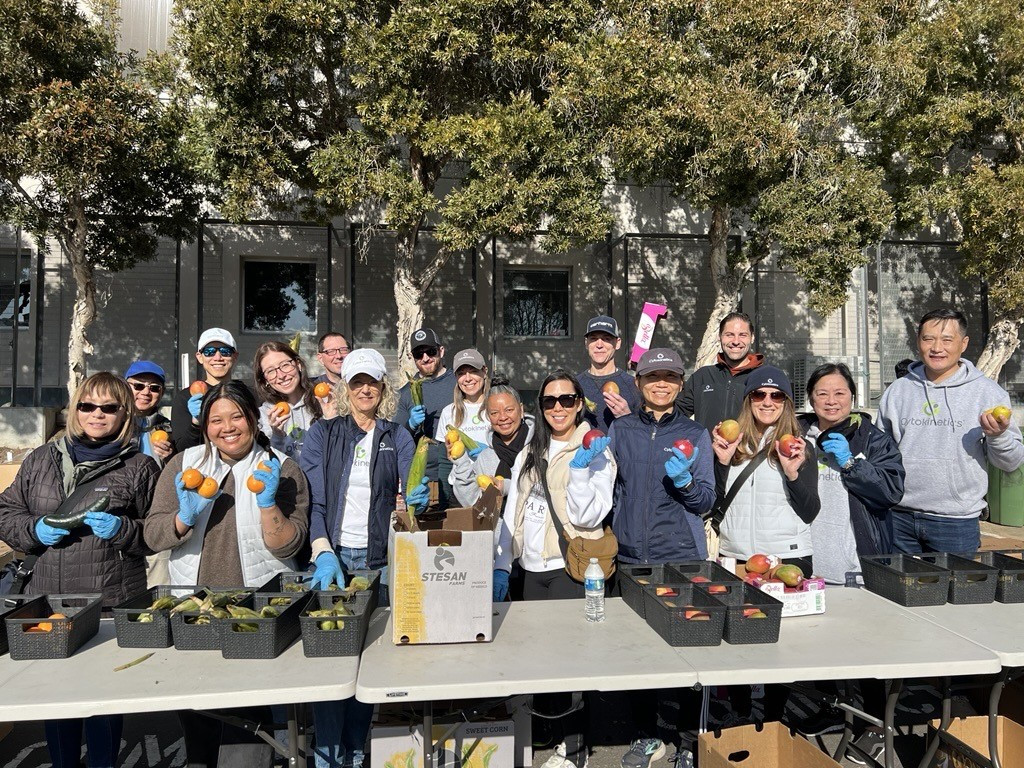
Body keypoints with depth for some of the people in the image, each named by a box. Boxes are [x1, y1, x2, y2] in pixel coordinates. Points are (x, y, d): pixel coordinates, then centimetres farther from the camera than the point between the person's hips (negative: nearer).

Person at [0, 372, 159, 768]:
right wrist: (34, 530, -4)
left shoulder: (141, 468, 0)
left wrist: (122, 529, -17)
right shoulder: (41, 460, 10)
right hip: (47, 601, 4)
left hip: (114, 603, -3)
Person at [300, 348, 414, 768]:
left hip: (380, 559, 1)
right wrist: (324, 552, -16)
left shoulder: (398, 437, 9)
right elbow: (311, 499, -3)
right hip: (332, 556, -1)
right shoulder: (322, 433, 5)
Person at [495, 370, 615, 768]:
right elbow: (512, 511, 13)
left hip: (572, 568, -5)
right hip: (533, 569, 5)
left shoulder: (596, 452, -4)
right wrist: (502, 564, 9)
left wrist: (580, 469, -25)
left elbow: (587, 517, -14)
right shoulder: (530, 454, 12)